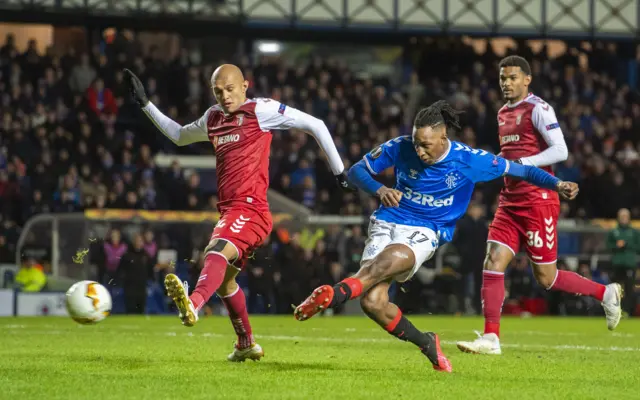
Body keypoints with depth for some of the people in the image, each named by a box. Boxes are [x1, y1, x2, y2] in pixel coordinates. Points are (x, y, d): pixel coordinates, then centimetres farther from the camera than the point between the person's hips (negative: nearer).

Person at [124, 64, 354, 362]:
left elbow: (315, 125, 1)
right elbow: (179, 136, 38)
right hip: (228, 211, 9)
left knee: (217, 252, -36)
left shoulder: (261, 110, -1)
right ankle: (246, 345, 42)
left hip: (250, 209, -9)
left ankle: (193, 304, -63)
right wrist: (144, 103, 32)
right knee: (224, 280, 24)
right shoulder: (213, 119, 19)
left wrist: (339, 172, 2)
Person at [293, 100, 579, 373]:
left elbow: (519, 170, 2)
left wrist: (557, 184, -10)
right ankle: (426, 344, 5)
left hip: (425, 232, -2)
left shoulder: (469, 160, -9)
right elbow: (356, 171, 0)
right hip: (387, 224, 2)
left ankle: (334, 295, -46)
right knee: (372, 302, -17)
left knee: (390, 259, -39)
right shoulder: (400, 147, -7)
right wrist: (379, 190, -21)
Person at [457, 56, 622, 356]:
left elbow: (560, 151, -17)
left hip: (538, 202, -8)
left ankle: (606, 294, 19)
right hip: (510, 202, 8)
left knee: (546, 278, -2)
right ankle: (491, 339, -6)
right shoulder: (503, 113, 16)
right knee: (493, 263, -6)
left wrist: (522, 163, -23)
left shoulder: (538, 109, -10)